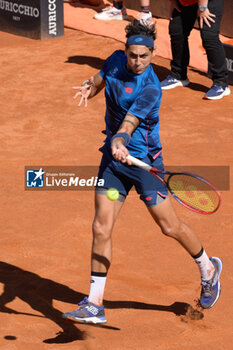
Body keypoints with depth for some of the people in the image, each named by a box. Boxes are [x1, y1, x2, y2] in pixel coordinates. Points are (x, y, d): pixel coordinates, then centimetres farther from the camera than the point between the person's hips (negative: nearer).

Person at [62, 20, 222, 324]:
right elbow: (101, 78, 19)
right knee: (102, 228, -2)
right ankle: (94, 305, 1)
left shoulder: (150, 88, -22)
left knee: (170, 227, 6)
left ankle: (208, 269, 36)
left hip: (143, 161, -6)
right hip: (112, 158, 6)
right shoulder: (116, 61, -2)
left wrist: (120, 139, -55)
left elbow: (130, 120, -34)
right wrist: (90, 87, -4)